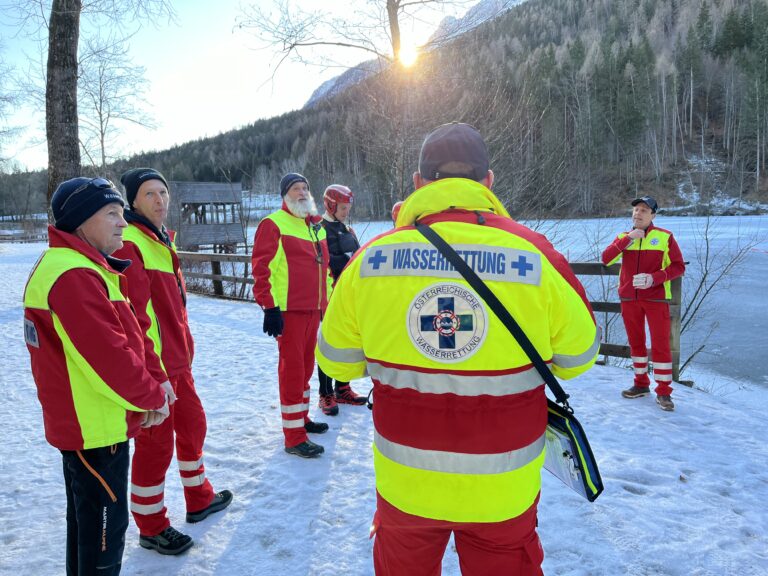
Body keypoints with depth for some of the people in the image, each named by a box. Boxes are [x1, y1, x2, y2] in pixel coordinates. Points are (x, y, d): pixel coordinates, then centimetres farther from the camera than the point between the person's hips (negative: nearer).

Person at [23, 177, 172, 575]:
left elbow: (125, 338, 10)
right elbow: (110, 357, -27)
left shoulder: (83, 267, 9)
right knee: (106, 522, 7)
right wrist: (153, 395, -12)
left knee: (86, 515, 25)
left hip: (79, 423, 10)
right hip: (96, 427, -10)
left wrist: (153, 380, 0)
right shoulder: (74, 276, -25)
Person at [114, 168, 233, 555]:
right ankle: (152, 529, 24)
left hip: (177, 362, 10)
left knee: (193, 424, 21)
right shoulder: (130, 244, -17)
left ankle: (199, 499, 41)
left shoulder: (162, 241, 13)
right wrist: (152, 371, -22)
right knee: (155, 444, 4)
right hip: (153, 368, -10)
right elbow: (133, 317, -23)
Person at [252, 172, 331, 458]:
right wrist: (269, 307, -19)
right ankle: (294, 437, 2)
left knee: (306, 365, 16)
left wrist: (326, 302, 23)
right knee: (292, 368, -5)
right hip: (288, 310, -8)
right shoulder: (274, 224, -7)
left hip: (313, 308, 8)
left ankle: (301, 418, 32)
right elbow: (261, 268, -14)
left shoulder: (316, 226, 17)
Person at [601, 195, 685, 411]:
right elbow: (606, 259, -8)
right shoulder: (623, 237, 7)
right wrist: (627, 238, -16)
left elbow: (678, 266, -4)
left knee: (660, 344, -3)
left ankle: (663, 392, 6)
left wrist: (654, 278, -19)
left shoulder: (665, 237, -3)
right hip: (629, 298, 4)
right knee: (636, 342, 12)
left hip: (656, 298, -3)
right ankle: (641, 384, 26)